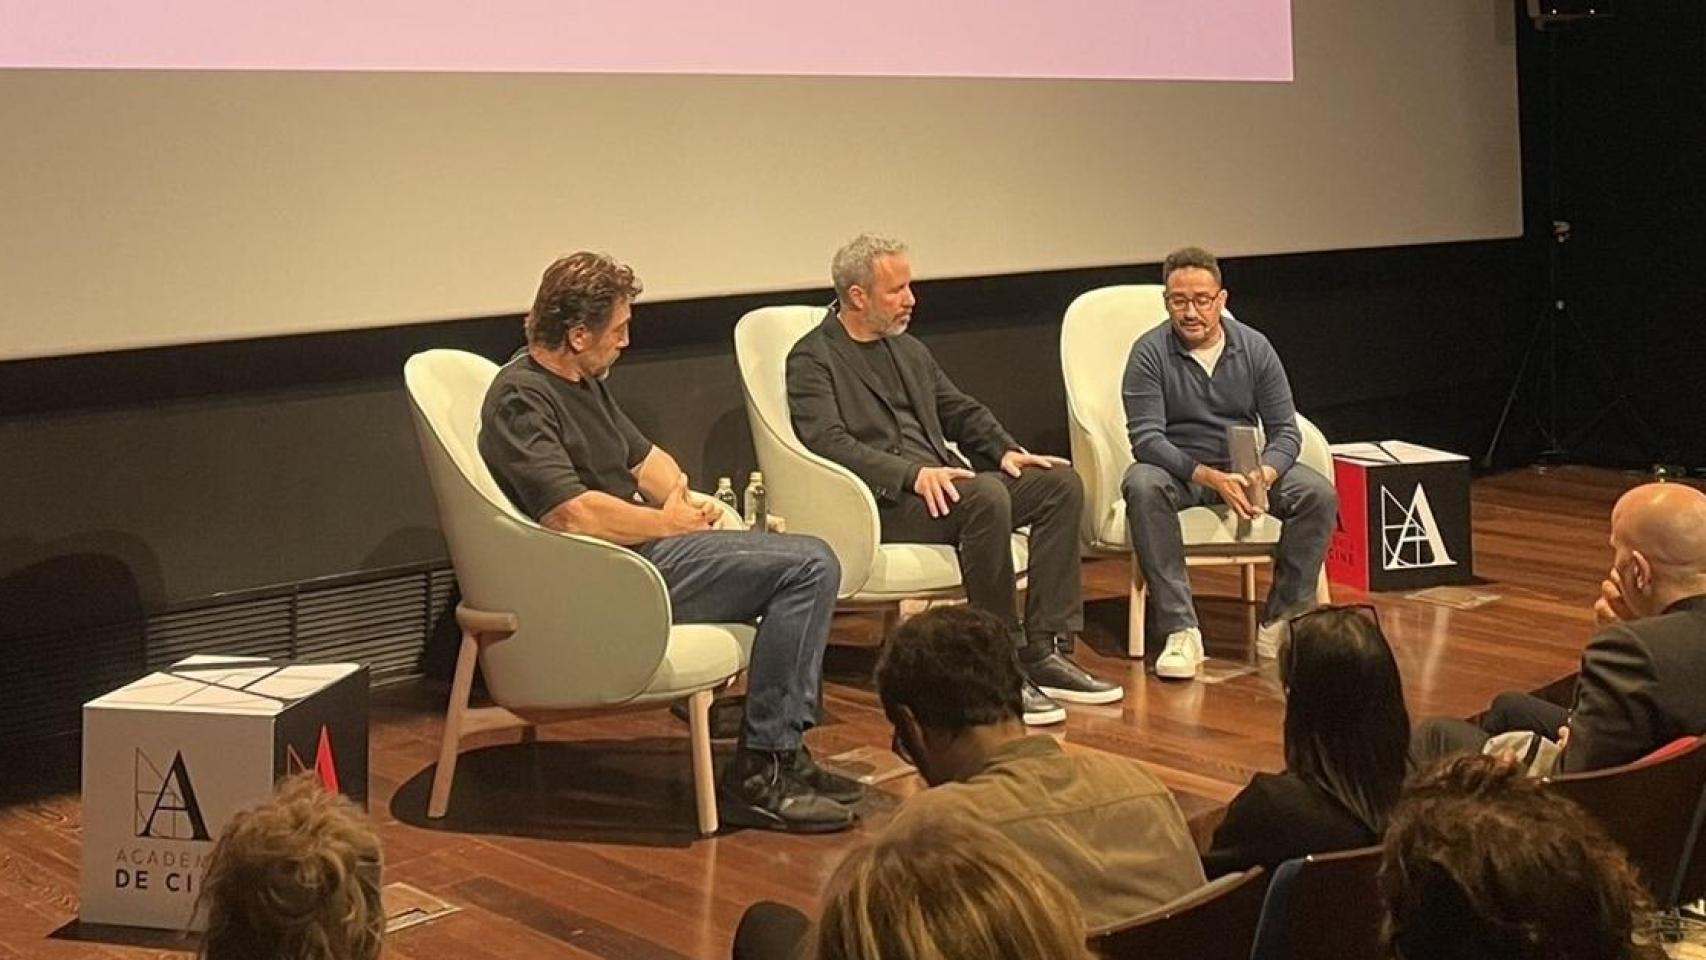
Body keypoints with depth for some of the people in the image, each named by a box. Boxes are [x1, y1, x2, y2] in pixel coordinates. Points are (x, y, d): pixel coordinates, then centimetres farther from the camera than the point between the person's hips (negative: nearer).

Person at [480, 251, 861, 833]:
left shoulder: (585, 383, 18)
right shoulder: (520, 400, -14)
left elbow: (644, 457, 28)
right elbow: (572, 513, -25)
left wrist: (687, 501, 5)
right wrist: (669, 523, -11)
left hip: (647, 547, 11)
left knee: (809, 564, 13)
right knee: (808, 566, -18)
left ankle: (781, 753, 7)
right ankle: (759, 773, -17)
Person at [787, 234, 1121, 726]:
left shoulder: (909, 349, 23)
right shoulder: (812, 360, -3)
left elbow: (961, 411, 27)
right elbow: (829, 443, -17)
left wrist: (1006, 450, 6)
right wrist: (913, 474, -27)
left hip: (939, 482, 9)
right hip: (881, 502, -9)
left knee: (1061, 483, -8)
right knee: (986, 495, -34)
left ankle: (1046, 650, -11)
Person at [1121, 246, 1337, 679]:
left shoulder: (1255, 348, -1)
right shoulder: (1150, 353, -10)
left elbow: (1285, 429, -2)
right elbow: (1145, 437, -18)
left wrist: (1264, 474, -26)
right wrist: (1210, 477, -32)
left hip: (1244, 465, 3)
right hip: (1177, 467, -3)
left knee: (1319, 493, -23)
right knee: (1142, 486, -37)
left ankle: (1279, 624, -14)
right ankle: (1181, 631, -35)